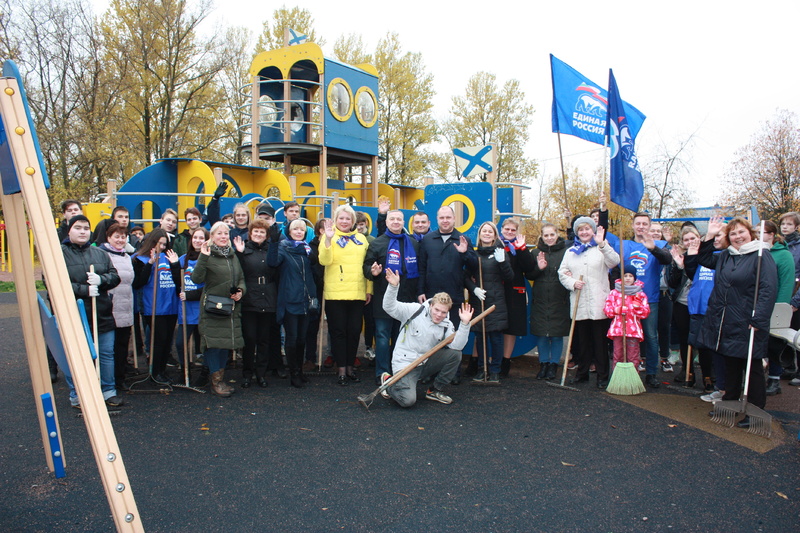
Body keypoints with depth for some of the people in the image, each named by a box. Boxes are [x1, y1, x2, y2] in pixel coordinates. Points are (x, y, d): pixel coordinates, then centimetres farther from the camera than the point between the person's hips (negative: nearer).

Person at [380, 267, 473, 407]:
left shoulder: (446, 325, 1)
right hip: (404, 363, -5)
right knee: (408, 400, -23)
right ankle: (388, 381, 13)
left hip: (426, 363, 5)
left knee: (455, 354, -13)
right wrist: (393, 286, -34)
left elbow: (457, 346, -14)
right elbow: (389, 307, -19)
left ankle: (435, 390, 5)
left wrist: (464, 324, -23)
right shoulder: (414, 310, -9)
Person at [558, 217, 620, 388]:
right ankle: (582, 372, 24)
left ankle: (602, 375, 9)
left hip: (598, 303, -3)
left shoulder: (601, 248, 4)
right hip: (579, 303, 3)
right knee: (582, 339, 13)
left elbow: (614, 261, -16)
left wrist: (602, 244, -28)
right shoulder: (571, 251, 14)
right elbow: (562, 272, 9)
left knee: (600, 341, 0)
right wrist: (572, 282, -9)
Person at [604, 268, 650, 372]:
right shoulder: (614, 293, 7)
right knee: (617, 356, 6)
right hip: (617, 328, 0)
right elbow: (607, 309, 3)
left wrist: (638, 307, -16)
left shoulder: (640, 294, 7)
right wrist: (616, 310, -16)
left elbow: (645, 313, 3)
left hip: (633, 329, 0)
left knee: (633, 357, 2)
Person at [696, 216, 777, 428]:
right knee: (730, 365, 17)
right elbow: (705, 260, 28)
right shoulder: (725, 256, 11)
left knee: (752, 368, 4)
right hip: (726, 323, 7)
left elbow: (768, 290, -17)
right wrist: (709, 236, 14)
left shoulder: (762, 257, -10)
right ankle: (729, 403, 29)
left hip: (747, 325, -7)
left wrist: (759, 319, -23)